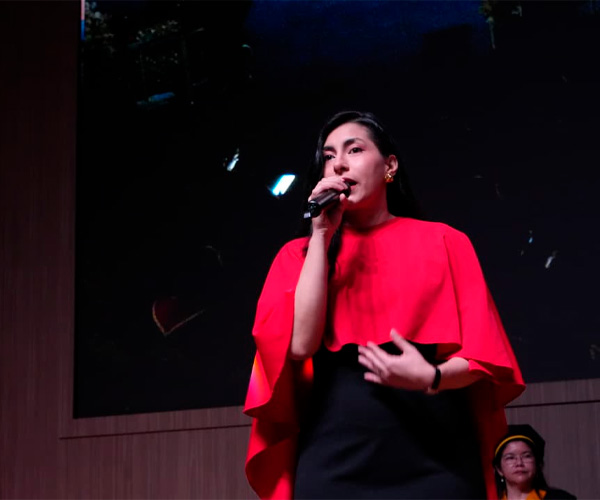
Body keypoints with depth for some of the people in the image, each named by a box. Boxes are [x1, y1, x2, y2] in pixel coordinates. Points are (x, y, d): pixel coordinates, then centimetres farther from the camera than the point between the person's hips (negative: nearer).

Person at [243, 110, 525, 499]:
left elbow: (482, 355, 4)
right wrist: (322, 235, -3)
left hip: (436, 457, 0)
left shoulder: (443, 242, 9)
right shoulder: (302, 253, 11)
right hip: (337, 458, 0)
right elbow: (300, 345, -6)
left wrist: (433, 378, -17)